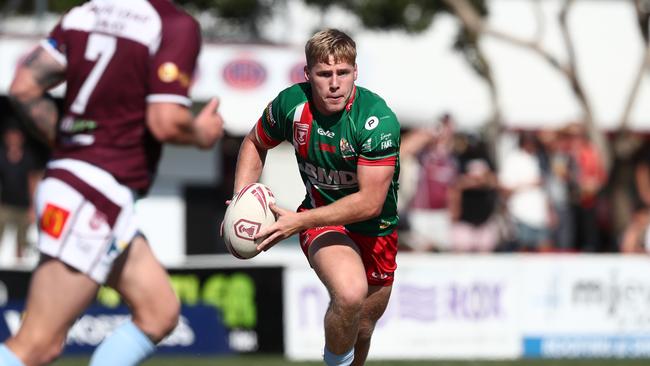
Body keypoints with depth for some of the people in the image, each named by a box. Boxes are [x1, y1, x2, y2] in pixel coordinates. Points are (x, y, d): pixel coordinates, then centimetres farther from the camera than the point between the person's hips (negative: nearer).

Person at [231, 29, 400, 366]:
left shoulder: (377, 119, -26)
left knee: (362, 330, 17)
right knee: (349, 294, -33)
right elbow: (255, 144, 7)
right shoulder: (290, 104, -16)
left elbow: (370, 202, -28)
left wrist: (298, 221, -30)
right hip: (321, 220, 0)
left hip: (375, 230, 0)